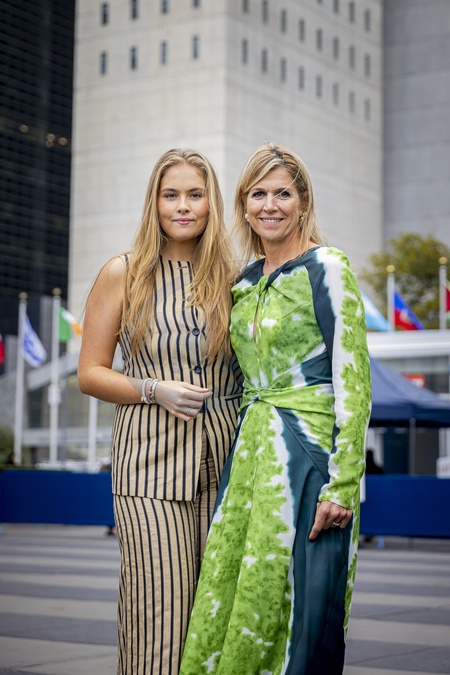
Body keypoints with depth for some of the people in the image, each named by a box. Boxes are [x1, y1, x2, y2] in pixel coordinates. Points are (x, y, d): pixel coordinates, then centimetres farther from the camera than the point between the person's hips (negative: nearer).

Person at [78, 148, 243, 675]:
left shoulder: (230, 277, 11)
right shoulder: (123, 275, 5)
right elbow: (90, 373, 6)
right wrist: (155, 390, -10)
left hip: (223, 456, 3)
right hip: (151, 458, -2)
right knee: (159, 610, -9)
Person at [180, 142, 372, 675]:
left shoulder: (326, 269, -7)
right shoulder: (245, 281, 14)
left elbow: (353, 382, -11)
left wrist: (342, 485, -17)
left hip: (309, 452, -7)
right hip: (251, 452, 7)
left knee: (301, 612, -3)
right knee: (230, 604, 6)